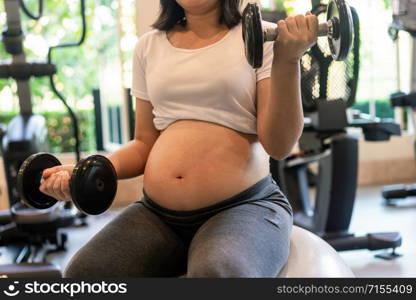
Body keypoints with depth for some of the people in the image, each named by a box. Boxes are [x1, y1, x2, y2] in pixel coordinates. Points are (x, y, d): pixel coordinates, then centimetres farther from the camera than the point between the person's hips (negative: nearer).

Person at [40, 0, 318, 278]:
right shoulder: (149, 45, 15)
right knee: (83, 272, -23)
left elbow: (279, 147, -6)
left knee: (216, 273, -37)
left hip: (244, 205, -4)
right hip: (157, 213, 4)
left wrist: (288, 60, -17)